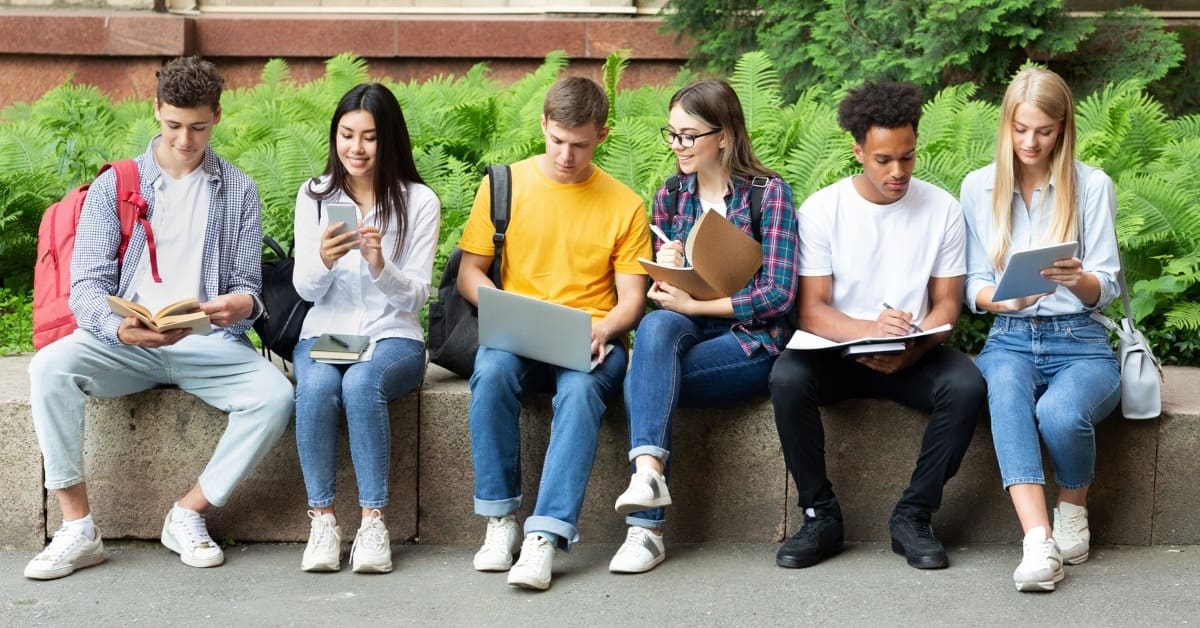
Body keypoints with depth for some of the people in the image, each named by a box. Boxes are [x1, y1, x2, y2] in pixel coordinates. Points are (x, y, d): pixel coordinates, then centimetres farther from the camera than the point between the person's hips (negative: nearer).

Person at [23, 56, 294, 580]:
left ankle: (189, 515, -12)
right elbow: (87, 285, -1)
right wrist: (120, 327, -25)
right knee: (50, 366, -31)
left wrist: (242, 303, -18)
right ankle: (77, 529, -23)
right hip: (125, 341, 0)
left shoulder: (238, 191, 13)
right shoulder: (114, 186, 8)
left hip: (209, 343, 1)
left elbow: (247, 282, 10)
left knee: (275, 394, -29)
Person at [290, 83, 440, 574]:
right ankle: (322, 519, -25)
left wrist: (380, 265, -23)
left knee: (361, 382, -36)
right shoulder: (314, 196, 7)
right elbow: (305, 289, 3)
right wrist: (322, 260, -21)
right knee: (316, 386, -33)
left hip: (393, 337, -2)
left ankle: (373, 521, -31)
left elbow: (416, 296, -2)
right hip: (324, 334, 2)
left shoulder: (419, 201, 1)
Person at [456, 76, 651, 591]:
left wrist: (604, 328, -17)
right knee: (492, 371, -35)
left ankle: (545, 535, -41)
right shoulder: (505, 185, 8)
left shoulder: (624, 205, 8)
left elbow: (632, 299, 6)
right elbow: (469, 274, 8)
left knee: (580, 389, -36)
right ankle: (499, 518, -24)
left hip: (590, 343, -1)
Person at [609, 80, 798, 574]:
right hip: (683, 332, 4)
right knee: (655, 326, -32)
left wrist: (692, 304, -12)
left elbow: (778, 294, -9)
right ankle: (648, 468, -42)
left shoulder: (768, 193, -2)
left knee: (642, 382, -29)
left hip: (750, 342, -4)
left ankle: (646, 518, -31)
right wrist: (667, 271, -8)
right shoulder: (669, 198, 13)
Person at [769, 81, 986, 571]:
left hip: (914, 357, 1)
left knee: (966, 386, -31)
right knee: (787, 377, -32)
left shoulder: (941, 209, 1)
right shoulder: (821, 209, -3)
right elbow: (811, 310, -8)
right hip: (838, 352, -1)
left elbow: (946, 304, 1)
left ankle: (913, 516, -15)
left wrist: (909, 350, -22)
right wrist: (868, 329, -30)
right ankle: (821, 515, -16)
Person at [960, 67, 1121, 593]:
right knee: (1006, 391, -36)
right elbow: (973, 285, 9)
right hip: (1009, 338, 1)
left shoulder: (1093, 186, 2)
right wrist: (1002, 299, -15)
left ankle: (1073, 510, -2)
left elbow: (1105, 289, 0)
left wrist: (1078, 279, -24)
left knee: (1060, 412, -35)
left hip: (1079, 339, -1)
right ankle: (1039, 542, -47)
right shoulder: (978, 188, 8)